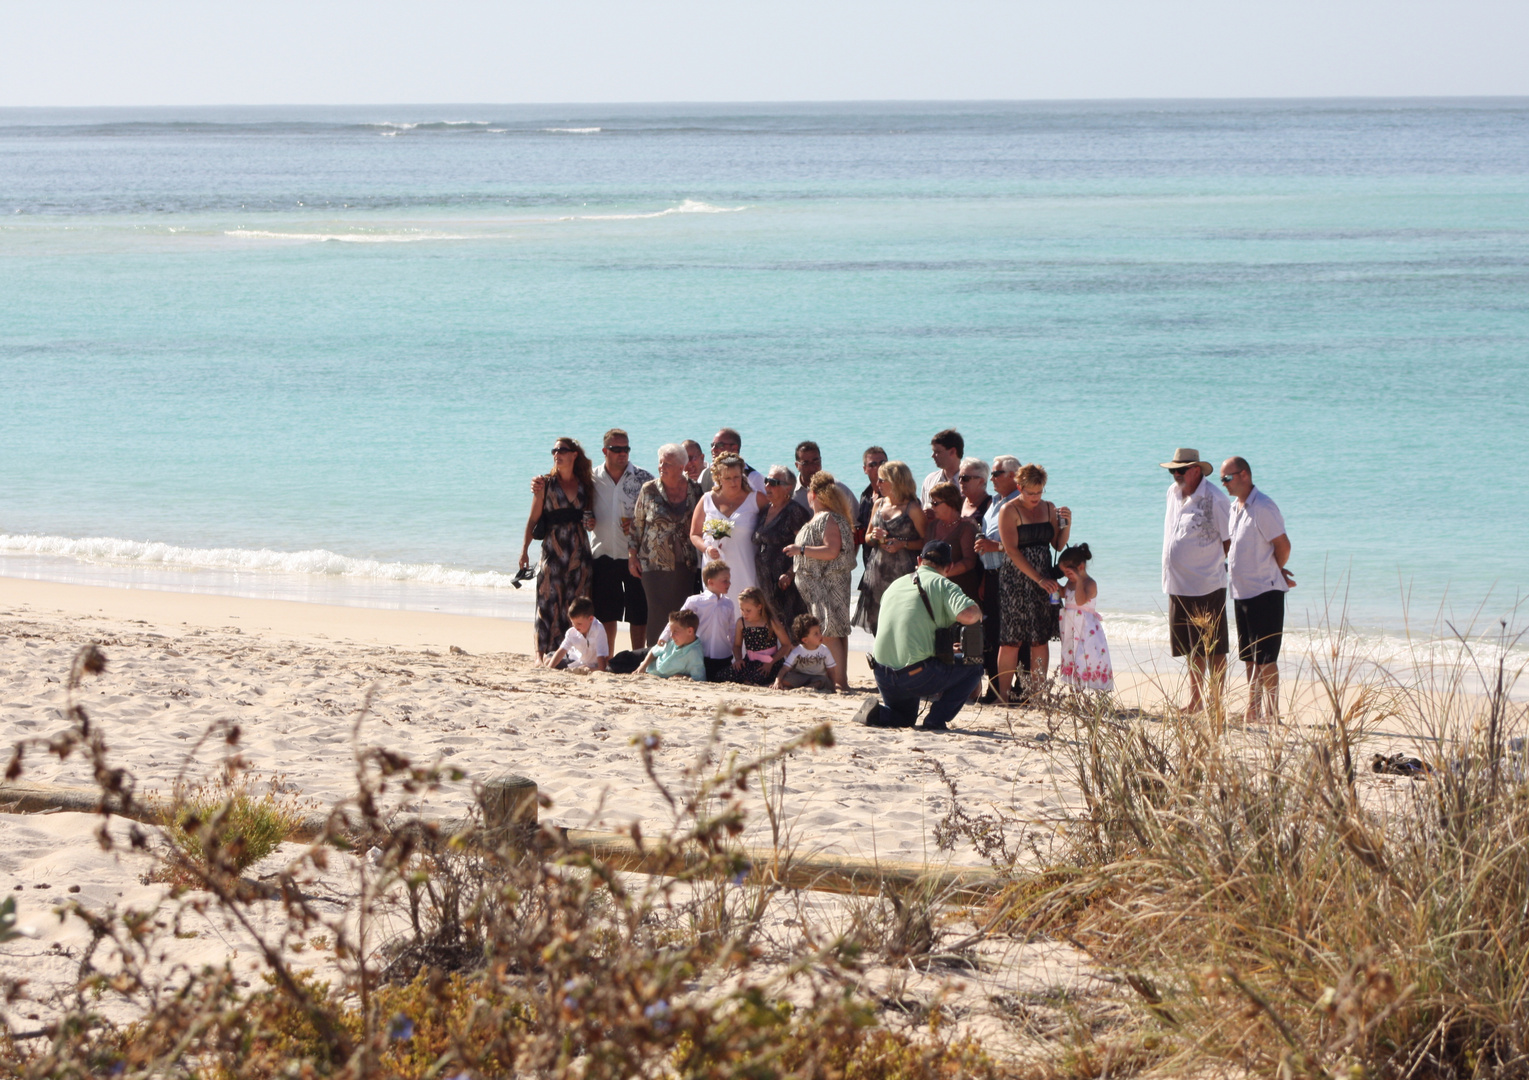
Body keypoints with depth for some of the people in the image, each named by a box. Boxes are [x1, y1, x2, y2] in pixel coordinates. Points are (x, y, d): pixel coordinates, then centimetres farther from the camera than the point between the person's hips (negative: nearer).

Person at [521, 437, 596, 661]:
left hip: (579, 552, 2)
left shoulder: (585, 485, 10)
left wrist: (591, 522, -3)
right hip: (552, 549, -2)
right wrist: (524, 549, -5)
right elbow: (533, 519, 2)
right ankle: (543, 652, -3)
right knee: (549, 601, -7)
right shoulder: (546, 484, 3)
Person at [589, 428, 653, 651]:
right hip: (603, 555, 2)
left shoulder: (643, 478, 1)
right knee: (605, 613, 7)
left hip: (635, 556, -2)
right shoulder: (592, 478, 6)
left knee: (639, 612, 0)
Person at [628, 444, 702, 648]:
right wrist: (633, 556, 5)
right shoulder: (649, 490, 2)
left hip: (687, 566, 1)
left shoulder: (695, 490, 3)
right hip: (655, 564, -1)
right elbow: (636, 524, 7)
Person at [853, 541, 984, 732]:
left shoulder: (895, 585, 18)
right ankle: (936, 719, 1)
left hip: (882, 677, 6)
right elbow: (968, 615, -20)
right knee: (973, 668, 13)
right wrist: (977, 611, 4)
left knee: (904, 718, 32)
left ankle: (877, 712, -1)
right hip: (917, 677, -6)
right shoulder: (941, 584, -2)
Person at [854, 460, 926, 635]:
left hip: (902, 573, -6)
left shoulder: (912, 508, -5)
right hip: (877, 571, 6)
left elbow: (926, 541, -8)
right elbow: (867, 537, 22)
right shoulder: (879, 504, 14)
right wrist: (873, 537, 0)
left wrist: (903, 544, -18)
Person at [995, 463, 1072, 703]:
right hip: (1016, 579, -5)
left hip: (1044, 580, 5)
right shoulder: (1009, 511, -5)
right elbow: (1012, 551, -12)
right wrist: (1039, 579, -17)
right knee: (1012, 639, -6)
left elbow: (1058, 546, 13)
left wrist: (1066, 524, -5)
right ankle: (1003, 694, -3)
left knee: (1041, 638, 2)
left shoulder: (1049, 509, 11)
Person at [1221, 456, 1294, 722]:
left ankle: (1271, 713, -2)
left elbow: (1283, 545, -16)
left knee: (1265, 658, -7)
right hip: (1241, 591, 9)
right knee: (1249, 657, 12)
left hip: (1264, 592, -9)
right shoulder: (1234, 508, 13)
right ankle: (1255, 709, 19)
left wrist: (1276, 572, 0)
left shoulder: (1262, 507, -16)